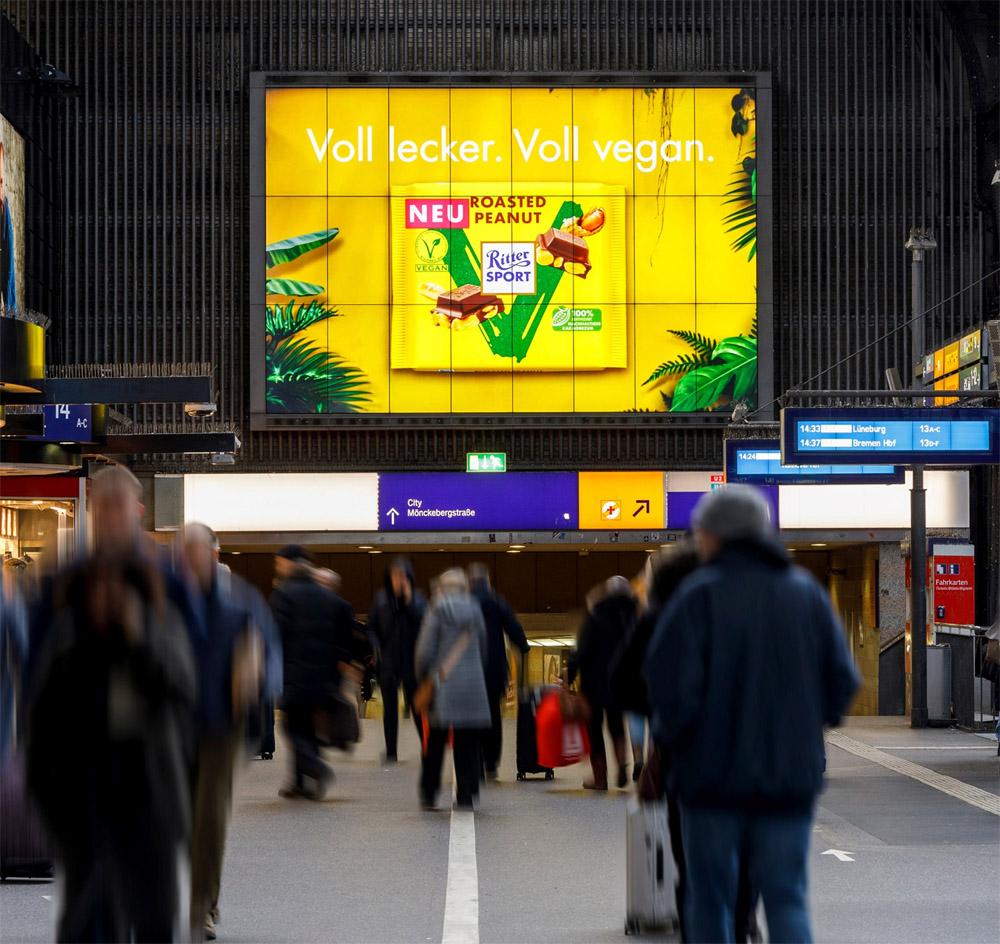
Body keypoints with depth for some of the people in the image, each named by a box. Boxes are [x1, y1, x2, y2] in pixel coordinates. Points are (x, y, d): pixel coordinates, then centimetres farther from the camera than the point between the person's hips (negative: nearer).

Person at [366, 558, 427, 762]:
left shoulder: (418, 598, 2)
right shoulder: (381, 599, 4)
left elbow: (424, 622, -12)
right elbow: (370, 628, 9)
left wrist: (409, 600, -15)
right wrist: (376, 647, -5)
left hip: (412, 661, -1)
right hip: (388, 662, 1)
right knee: (390, 707, 3)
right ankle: (391, 752, 6)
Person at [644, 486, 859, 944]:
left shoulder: (700, 593, -9)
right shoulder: (808, 593, 4)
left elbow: (669, 680, -17)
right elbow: (842, 681, 3)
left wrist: (669, 734, 1)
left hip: (714, 773, -3)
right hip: (791, 775, 3)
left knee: (710, 898, 11)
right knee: (787, 899, 7)